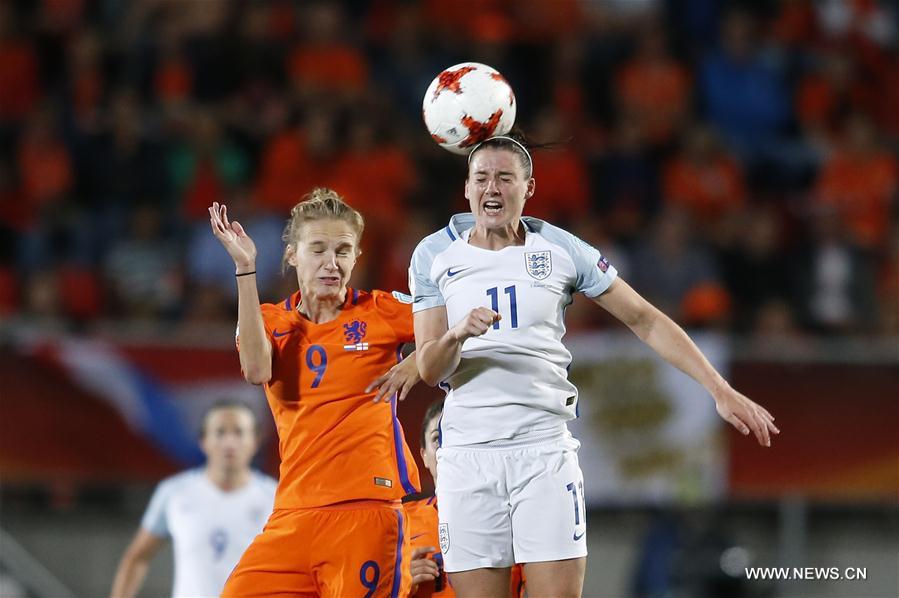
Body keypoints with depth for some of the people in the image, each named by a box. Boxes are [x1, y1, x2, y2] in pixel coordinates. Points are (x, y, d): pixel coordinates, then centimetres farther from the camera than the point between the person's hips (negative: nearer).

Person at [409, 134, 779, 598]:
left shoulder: (561, 249, 3)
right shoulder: (433, 255, 4)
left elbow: (645, 321, 8)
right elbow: (429, 371, 2)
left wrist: (720, 391, 1)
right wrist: (457, 335, -21)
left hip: (545, 450, -1)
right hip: (466, 451, 1)